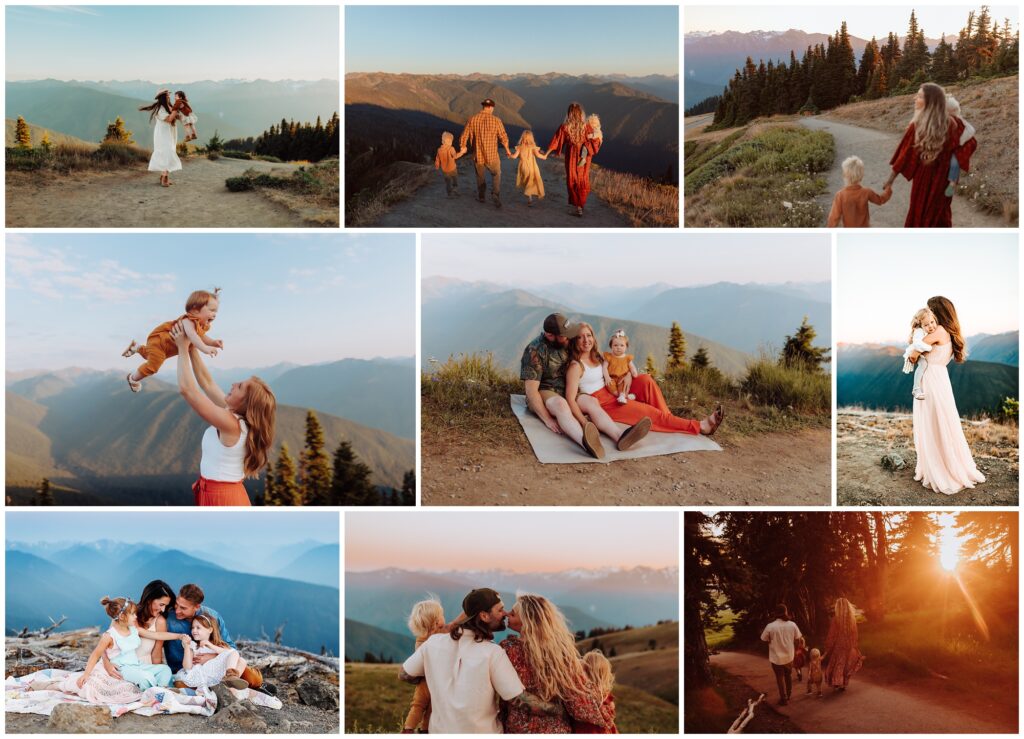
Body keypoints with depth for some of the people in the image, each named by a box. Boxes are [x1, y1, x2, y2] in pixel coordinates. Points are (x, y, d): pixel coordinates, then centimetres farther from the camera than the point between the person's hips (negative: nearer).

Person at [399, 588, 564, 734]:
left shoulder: (434, 642, -7)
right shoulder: (492, 653, -19)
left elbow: (404, 674, 5)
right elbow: (520, 699, -19)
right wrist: (564, 710, -9)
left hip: (440, 731, 4)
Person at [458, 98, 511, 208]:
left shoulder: (472, 120, -9)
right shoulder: (496, 120, -13)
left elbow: (463, 137, -1)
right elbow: (503, 138, -6)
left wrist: (462, 148, 19)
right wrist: (507, 149, 13)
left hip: (477, 156, 2)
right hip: (492, 156, -1)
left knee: (480, 176, 27)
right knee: (496, 174, 23)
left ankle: (481, 196, 43)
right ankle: (495, 194, 1)